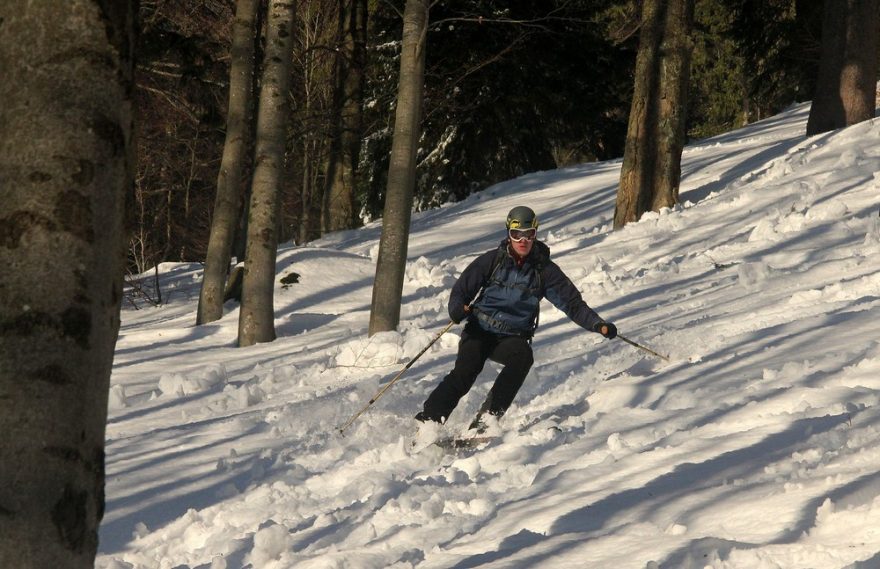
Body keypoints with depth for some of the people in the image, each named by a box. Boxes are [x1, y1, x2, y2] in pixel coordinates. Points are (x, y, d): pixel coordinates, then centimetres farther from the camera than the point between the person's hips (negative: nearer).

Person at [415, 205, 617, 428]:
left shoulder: (544, 270, 2)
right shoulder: (492, 260, 0)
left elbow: (572, 303, 2)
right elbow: (461, 290, 3)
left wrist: (598, 324, -13)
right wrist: (457, 310, -20)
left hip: (513, 337, 1)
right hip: (480, 331, -1)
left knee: (523, 357, -33)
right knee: (465, 372, -28)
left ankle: (487, 419, -32)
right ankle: (427, 420, -28)